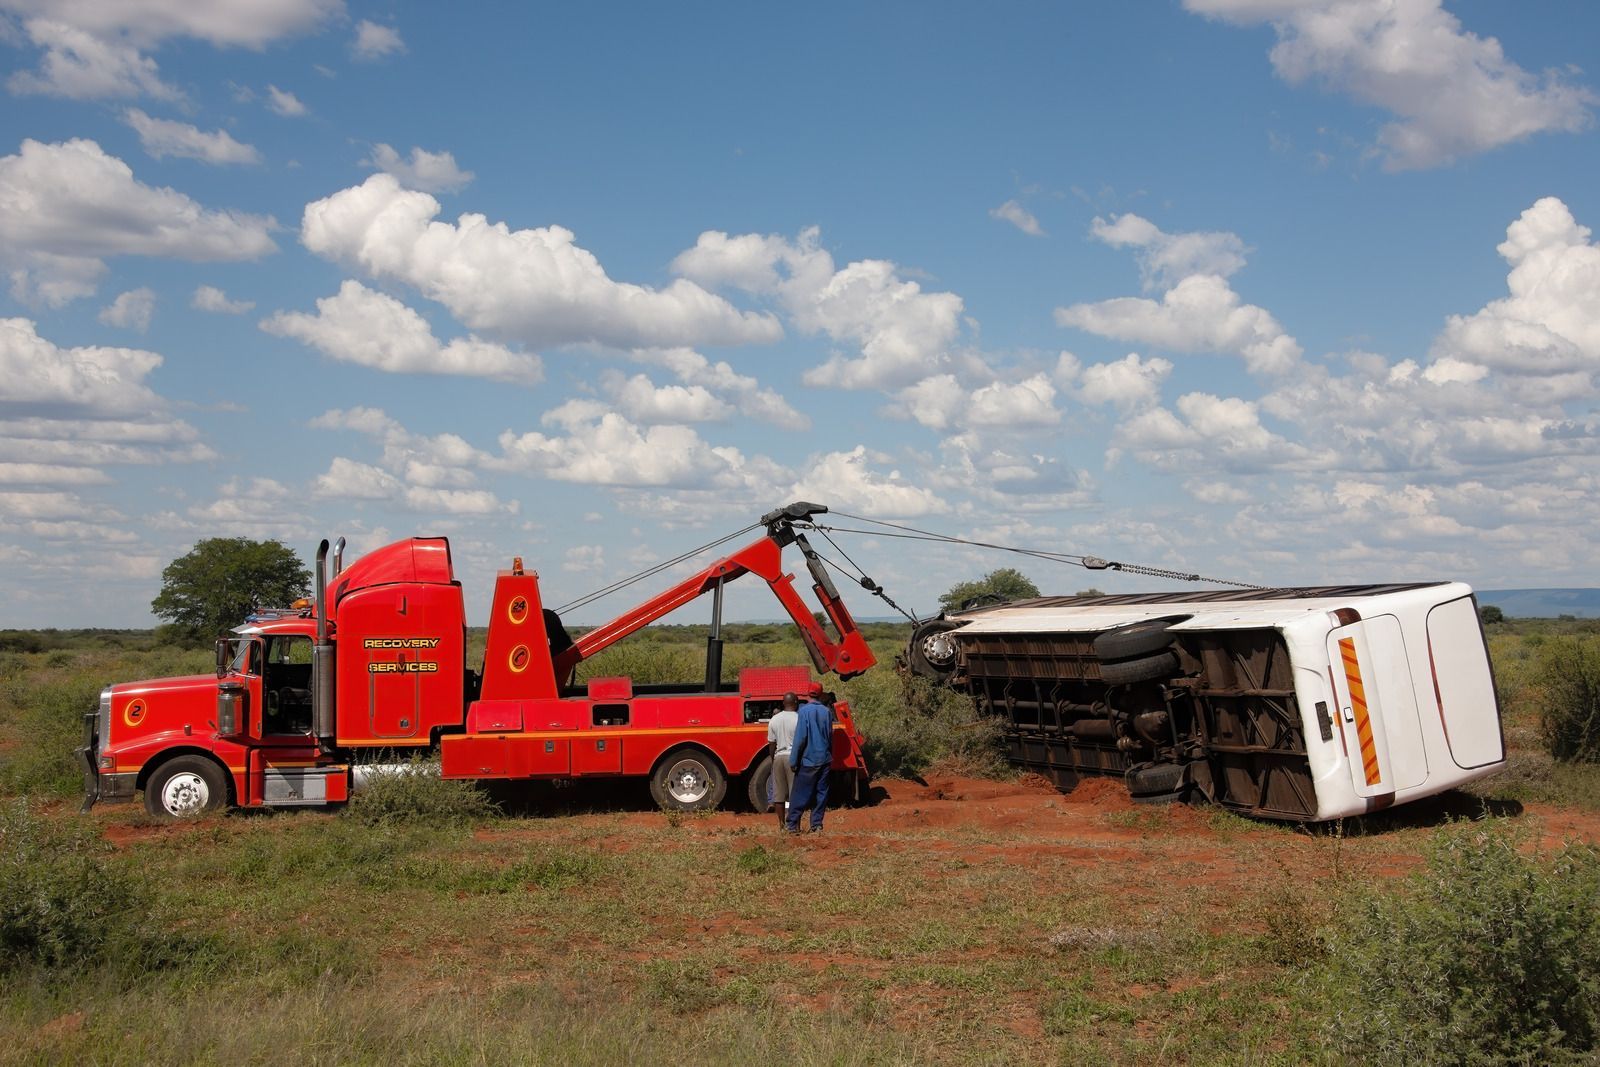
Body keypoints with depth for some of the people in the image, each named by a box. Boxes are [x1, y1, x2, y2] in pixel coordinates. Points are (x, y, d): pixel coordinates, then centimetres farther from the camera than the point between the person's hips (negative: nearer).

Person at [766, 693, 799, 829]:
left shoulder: (774, 720, 6)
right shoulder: (799, 719, -8)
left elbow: (772, 743, 9)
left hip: (779, 757, 4)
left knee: (779, 793, 9)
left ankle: (781, 824, 12)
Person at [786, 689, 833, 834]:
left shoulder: (804, 711, -11)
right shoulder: (827, 711, 4)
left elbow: (800, 738, -14)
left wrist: (794, 761, -9)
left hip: (809, 760, -4)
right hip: (825, 759, 4)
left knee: (799, 794, 2)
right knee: (821, 793, 9)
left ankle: (793, 824, 3)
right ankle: (817, 824, 9)